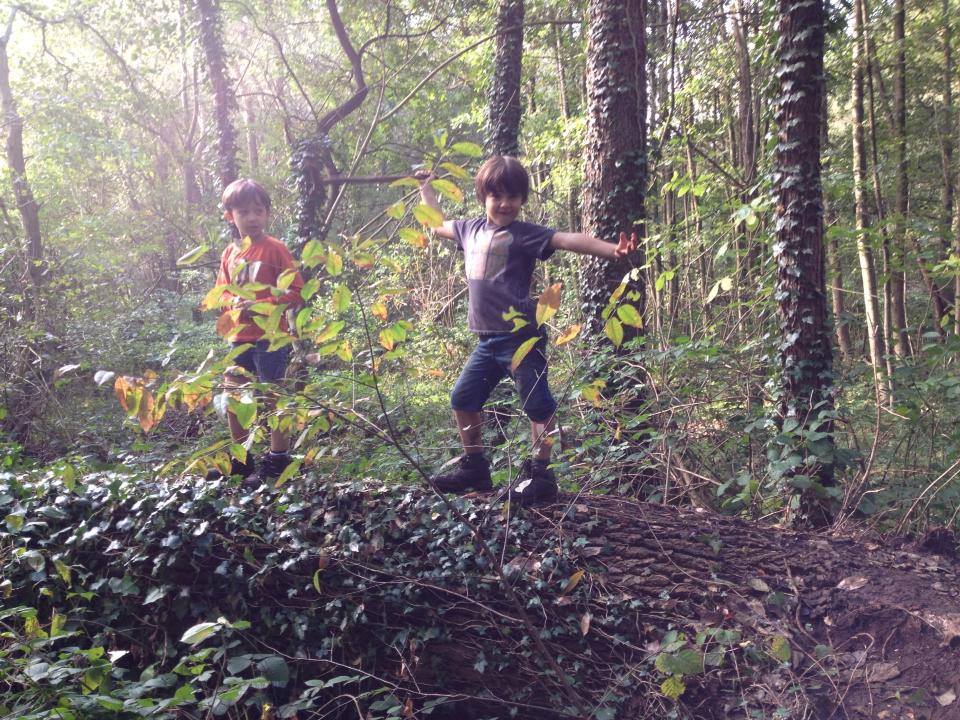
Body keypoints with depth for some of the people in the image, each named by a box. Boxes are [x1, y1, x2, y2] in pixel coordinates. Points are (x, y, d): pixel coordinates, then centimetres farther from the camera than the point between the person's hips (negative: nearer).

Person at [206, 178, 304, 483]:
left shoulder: (275, 249, -7)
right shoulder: (229, 253, 10)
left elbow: (295, 292, -10)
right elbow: (222, 292, 17)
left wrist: (261, 306, -20)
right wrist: (234, 303, -6)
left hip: (271, 338, -6)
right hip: (240, 338, 6)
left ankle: (278, 460, 12)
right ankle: (241, 460, 25)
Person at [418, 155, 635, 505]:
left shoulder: (523, 234, -7)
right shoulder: (470, 229, 12)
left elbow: (567, 239, -20)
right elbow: (438, 224, 32)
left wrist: (612, 250, -32)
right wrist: (426, 188, 40)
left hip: (521, 336, -7)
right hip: (488, 340, 7)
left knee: (537, 404, -3)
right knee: (462, 399, 13)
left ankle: (539, 475, 7)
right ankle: (474, 467, 26)